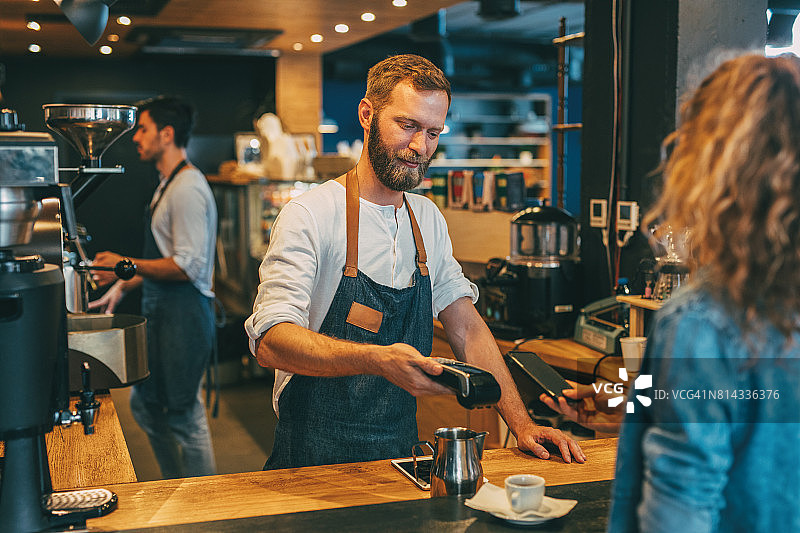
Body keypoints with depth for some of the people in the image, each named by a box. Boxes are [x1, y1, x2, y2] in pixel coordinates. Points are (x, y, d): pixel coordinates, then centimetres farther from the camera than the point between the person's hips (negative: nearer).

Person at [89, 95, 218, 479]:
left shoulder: (187, 188, -16)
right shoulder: (168, 185, 17)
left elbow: (188, 266, -22)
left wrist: (127, 266, -17)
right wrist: (122, 287, 19)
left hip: (184, 315, -11)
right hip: (162, 313, 11)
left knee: (184, 416, -3)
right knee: (145, 404, 19)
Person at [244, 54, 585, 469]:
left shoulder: (428, 220, 10)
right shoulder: (309, 216, -12)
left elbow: (466, 328, 12)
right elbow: (270, 341, -23)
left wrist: (521, 423, 1)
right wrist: (380, 360, -37)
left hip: (400, 455, 5)